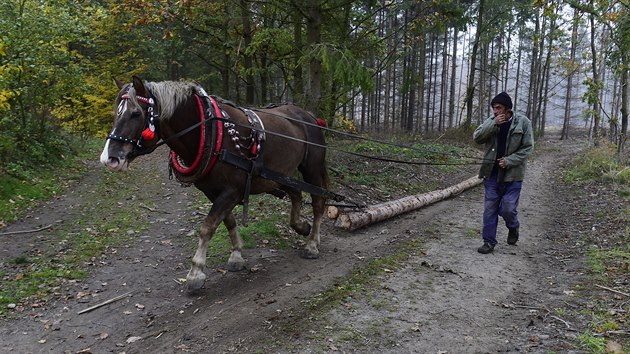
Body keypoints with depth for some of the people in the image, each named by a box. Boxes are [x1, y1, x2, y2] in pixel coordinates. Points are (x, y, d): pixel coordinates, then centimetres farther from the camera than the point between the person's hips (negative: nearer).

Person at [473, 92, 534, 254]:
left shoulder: (523, 122, -6)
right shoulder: (491, 121, 3)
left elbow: (528, 147, -6)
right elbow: (476, 137, -9)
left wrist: (509, 161, -16)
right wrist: (493, 124, -21)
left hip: (512, 174, -3)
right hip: (492, 173, 3)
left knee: (507, 208, -5)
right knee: (490, 208, 5)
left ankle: (513, 227, 29)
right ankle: (489, 241, 15)